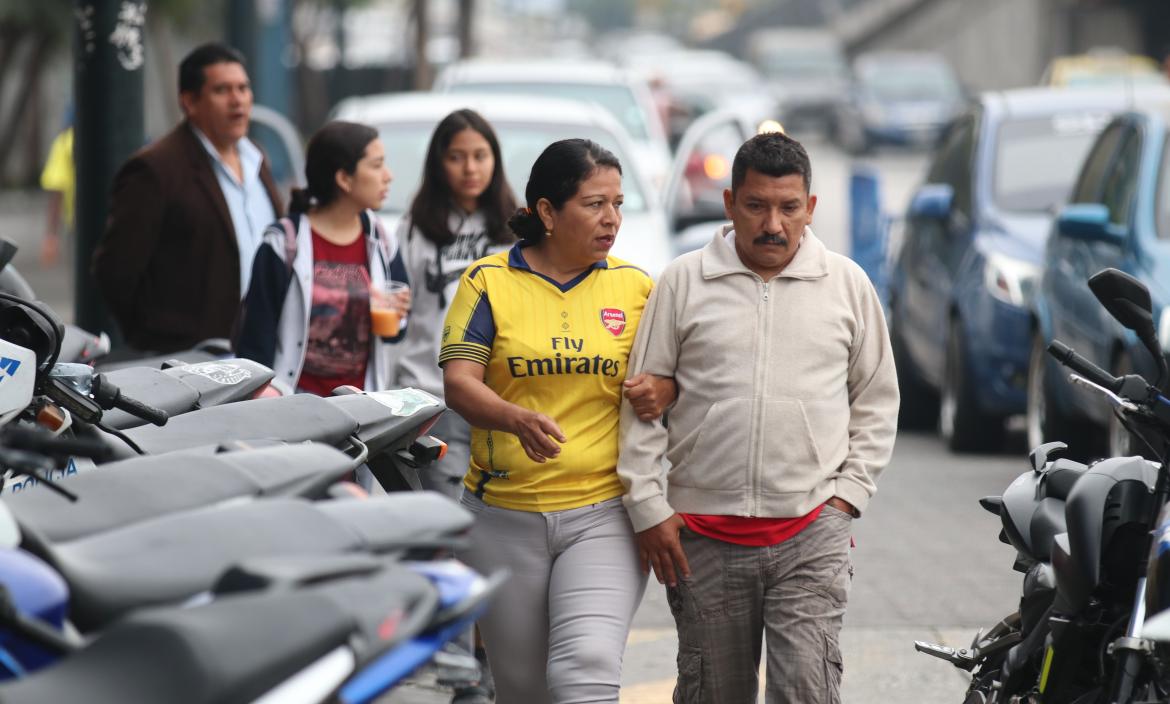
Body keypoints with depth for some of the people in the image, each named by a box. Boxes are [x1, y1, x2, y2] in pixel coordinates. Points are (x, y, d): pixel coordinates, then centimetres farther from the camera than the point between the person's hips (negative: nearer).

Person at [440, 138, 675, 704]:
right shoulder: (490, 282, 1)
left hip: (603, 516, 0)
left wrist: (664, 391, -11)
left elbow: (676, 372, 14)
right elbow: (458, 382, -9)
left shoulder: (635, 286, 6)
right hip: (503, 518, 1)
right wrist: (518, 419, -29)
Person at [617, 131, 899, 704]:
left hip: (811, 533, -1)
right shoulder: (682, 284, 4)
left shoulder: (847, 285, 7)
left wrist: (848, 495, 5)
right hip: (706, 534, 1)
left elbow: (877, 400, 15)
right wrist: (649, 510, 0)